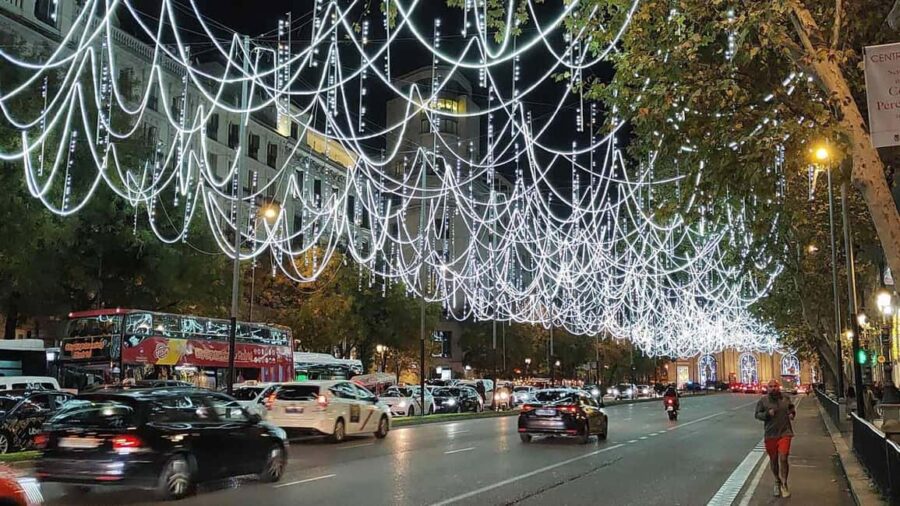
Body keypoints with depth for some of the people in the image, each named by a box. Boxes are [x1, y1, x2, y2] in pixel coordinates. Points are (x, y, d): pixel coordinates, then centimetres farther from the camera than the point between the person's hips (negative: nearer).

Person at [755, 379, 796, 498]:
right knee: (773, 460, 11)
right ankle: (777, 481, 35)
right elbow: (757, 414, 0)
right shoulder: (763, 400, -3)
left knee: (783, 458, -11)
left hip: (785, 432, 0)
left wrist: (792, 413, 0)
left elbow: (791, 408, 21)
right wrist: (767, 414, -17)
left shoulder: (785, 398, 3)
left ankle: (784, 485, 4)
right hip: (770, 434, 0)